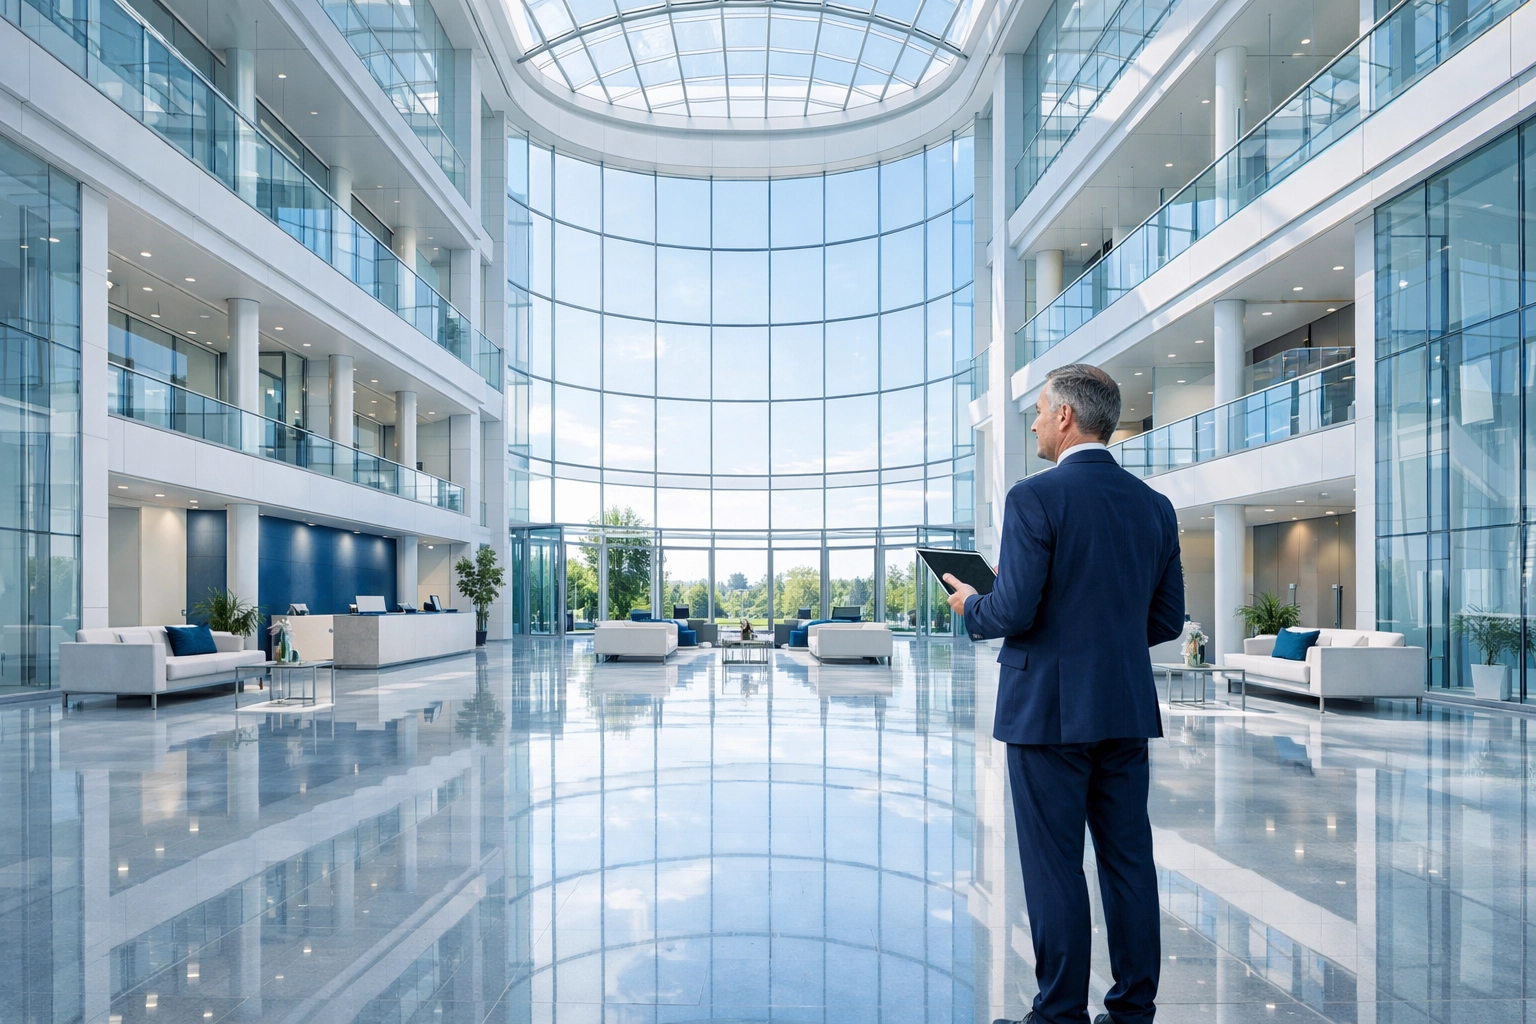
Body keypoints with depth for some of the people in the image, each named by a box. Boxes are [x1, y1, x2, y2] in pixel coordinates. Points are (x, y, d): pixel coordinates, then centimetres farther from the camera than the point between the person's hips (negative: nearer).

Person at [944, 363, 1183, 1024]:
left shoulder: (1035, 498, -13)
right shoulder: (1154, 505, 7)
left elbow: (1014, 612, -18)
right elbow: (1168, 620, 10)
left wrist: (971, 608, 3)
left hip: (1048, 710, -6)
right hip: (1128, 708, 7)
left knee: (1054, 867, 4)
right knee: (1129, 860, 14)